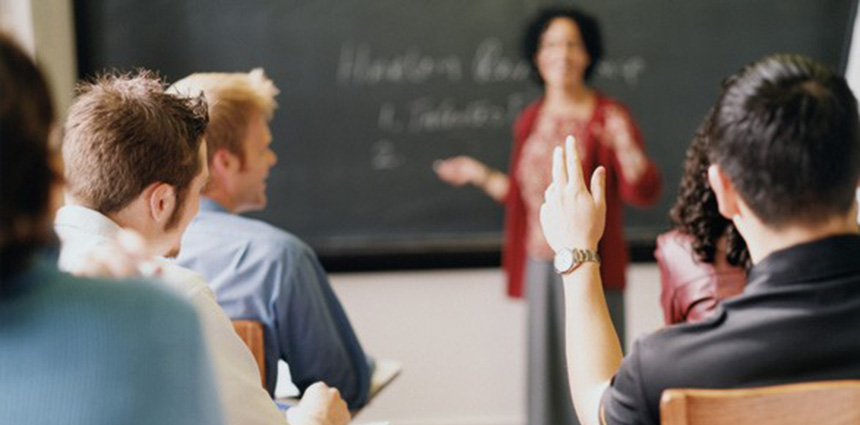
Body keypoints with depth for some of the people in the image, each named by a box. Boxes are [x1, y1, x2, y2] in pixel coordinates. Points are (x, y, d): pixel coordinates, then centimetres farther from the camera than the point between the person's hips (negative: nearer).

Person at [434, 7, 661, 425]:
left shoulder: (609, 116, -5)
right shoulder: (530, 120, 10)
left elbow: (644, 193, -13)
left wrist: (625, 146, -28)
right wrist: (482, 176, 16)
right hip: (541, 265, 5)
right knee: (548, 371, 9)